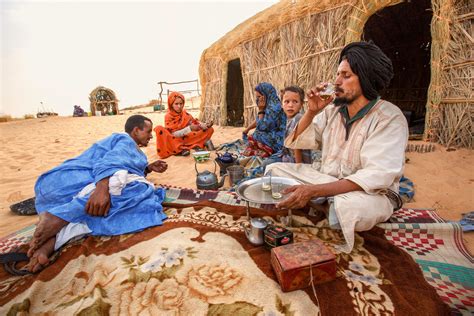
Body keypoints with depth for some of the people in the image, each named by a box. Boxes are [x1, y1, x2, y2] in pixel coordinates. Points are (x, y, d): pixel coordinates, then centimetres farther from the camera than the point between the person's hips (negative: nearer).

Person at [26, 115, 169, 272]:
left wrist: (148, 168, 21)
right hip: (76, 178, -10)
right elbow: (110, 162, -21)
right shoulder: (126, 140, -1)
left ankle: (55, 238, -31)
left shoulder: (126, 144, 28)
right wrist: (102, 188, -38)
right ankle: (57, 217, -27)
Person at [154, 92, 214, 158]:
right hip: (174, 141, -3)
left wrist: (203, 125, -24)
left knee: (209, 129, -6)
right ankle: (179, 150, -33)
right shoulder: (168, 116, -9)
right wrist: (189, 128, -26)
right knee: (159, 129, -31)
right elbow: (173, 134, -16)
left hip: (187, 138, 3)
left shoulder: (185, 114, 2)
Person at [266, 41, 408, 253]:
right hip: (327, 181, 5)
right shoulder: (332, 109, 3)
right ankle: (328, 209, -13)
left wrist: (313, 190, -35)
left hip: (372, 193, -5)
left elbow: (377, 177, -26)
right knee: (274, 169, -6)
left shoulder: (390, 118, -14)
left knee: (346, 207, -40)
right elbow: (294, 142, 4)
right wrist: (312, 111, -13)